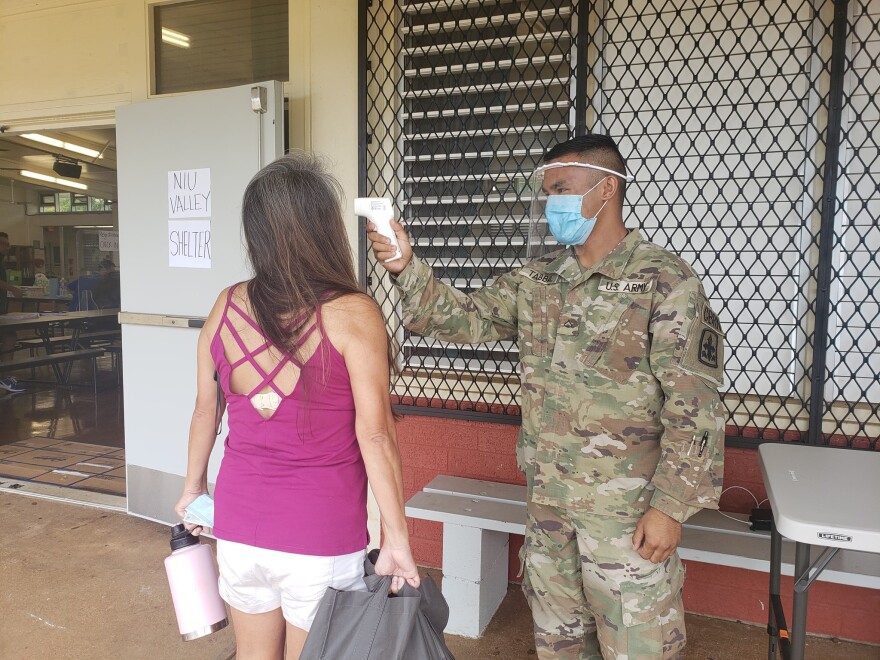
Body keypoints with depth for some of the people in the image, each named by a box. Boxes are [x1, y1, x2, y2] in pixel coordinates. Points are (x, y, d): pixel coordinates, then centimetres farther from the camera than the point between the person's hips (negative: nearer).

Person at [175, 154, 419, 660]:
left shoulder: (227, 306, -4)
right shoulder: (351, 313, -18)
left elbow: (205, 409, 7)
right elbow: (375, 437, -18)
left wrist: (194, 486, 22)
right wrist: (396, 538, -10)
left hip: (239, 523, 4)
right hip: (321, 535, -4)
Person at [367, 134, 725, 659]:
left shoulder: (664, 281, -14)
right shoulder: (537, 280, 5)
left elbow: (694, 406, -15)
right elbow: (465, 319, 1)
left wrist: (670, 506, -16)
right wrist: (408, 269, -12)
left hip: (626, 508, -5)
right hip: (548, 498, 6)